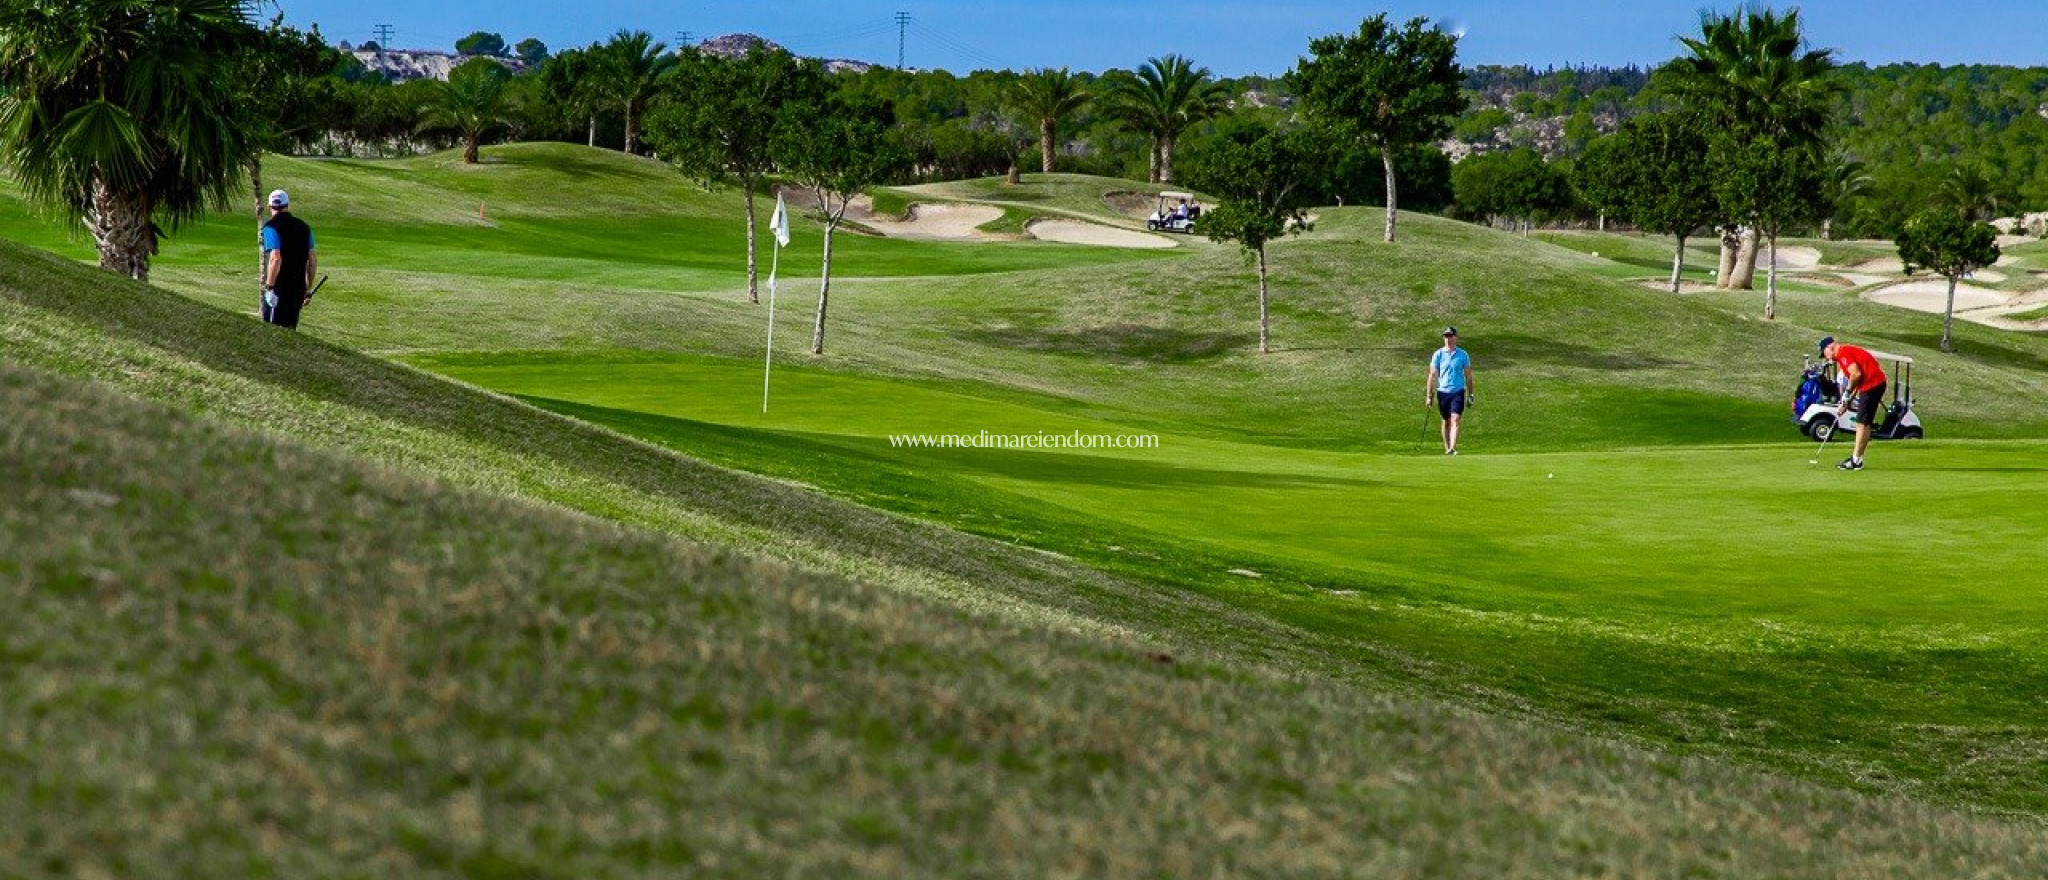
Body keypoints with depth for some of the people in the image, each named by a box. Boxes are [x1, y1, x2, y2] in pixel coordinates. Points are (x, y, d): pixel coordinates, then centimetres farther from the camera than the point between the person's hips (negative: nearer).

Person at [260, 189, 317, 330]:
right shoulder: (304, 227, 11)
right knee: (290, 330, 13)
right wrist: (308, 289, 20)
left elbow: (276, 258, -21)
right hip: (298, 289, 6)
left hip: (278, 290, -6)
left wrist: (269, 287, -18)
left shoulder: (271, 227, -9)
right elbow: (313, 260, 12)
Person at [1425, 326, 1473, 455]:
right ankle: (1446, 448, 20)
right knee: (1446, 421, 10)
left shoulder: (1463, 355, 3)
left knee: (1455, 420, -14)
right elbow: (1432, 375, 3)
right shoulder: (1438, 354, 2)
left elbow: (1468, 375, 10)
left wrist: (1470, 395, 9)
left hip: (1458, 391, -1)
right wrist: (1429, 395, -1)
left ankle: (1452, 448, -22)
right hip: (1443, 391, 1)